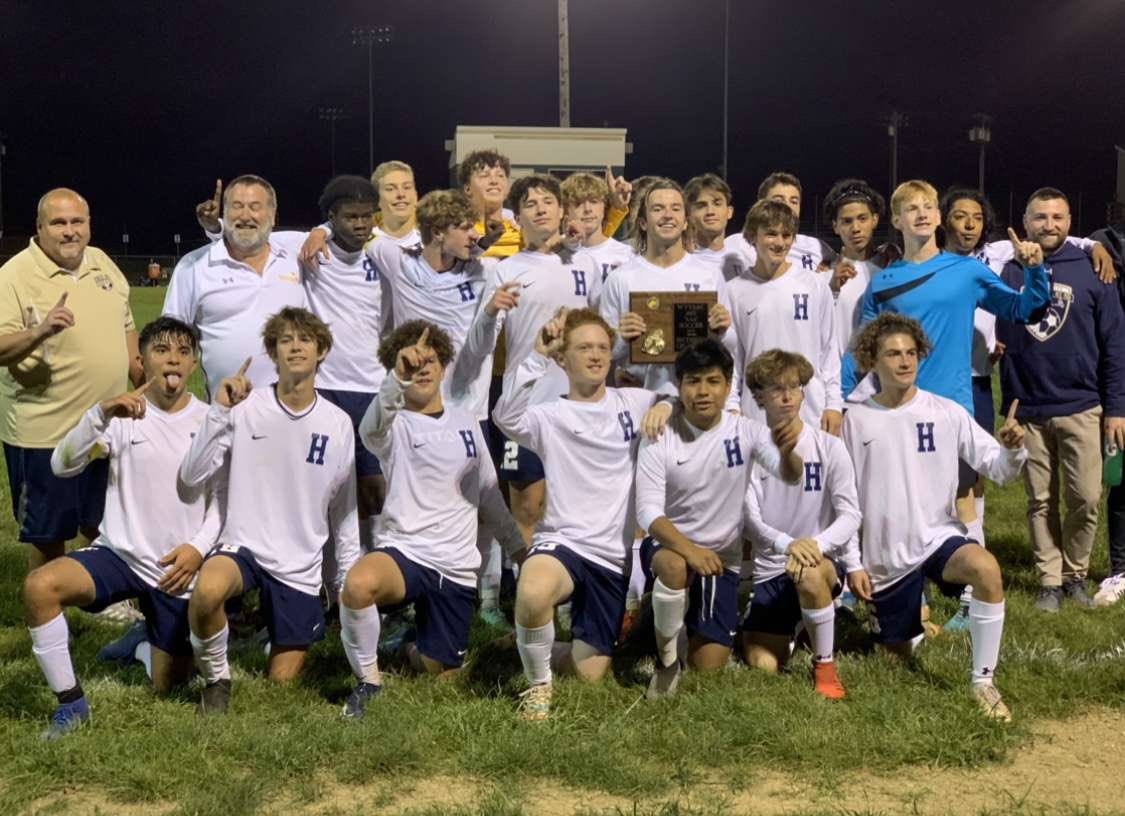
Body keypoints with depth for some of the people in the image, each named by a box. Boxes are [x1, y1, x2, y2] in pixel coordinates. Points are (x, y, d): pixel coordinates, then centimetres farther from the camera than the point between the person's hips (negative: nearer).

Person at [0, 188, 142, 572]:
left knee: (102, 525, 18)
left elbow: (124, 327, 18)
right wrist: (40, 331, -36)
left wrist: (145, 383, 12)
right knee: (47, 533, 6)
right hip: (43, 432, -6)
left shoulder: (102, 263, 8)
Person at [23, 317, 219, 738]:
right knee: (39, 586, -29)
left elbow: (224, 498, 2)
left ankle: (143, 642, 42)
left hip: (178, 567, 0)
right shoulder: (123, 415, -5)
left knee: (167, 684, 4)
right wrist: (100, 413, -32)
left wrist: (199, 547, -14)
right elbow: (62, 466, -18)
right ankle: (71, 702, -11)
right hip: (119, 553, 0)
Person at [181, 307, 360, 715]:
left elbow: (345, 509, 9)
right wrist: (219, 411, -19)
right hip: (243, 546, -2)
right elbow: (191, 476, -10)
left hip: (301, 568, 2)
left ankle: (288, 642, 39)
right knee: (207, 590, -38)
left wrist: (347, 579, 9)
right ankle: (216, 677, -10)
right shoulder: (245, 408, -6)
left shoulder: (338, 424, 1)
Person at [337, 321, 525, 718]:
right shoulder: (395, 424, -4)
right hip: (404, 551, -4)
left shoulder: (465, 422, 11)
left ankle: (419, 651, 43)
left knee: (437, 670, 5)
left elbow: (488, 492, 20)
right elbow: (371, 428, -31)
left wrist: (519, 548, 22)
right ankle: (369, 679, -12)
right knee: (358, 584, -37)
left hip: (457, 566, 4)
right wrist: (398, 377, -50)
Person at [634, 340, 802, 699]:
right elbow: (648, 511, -18)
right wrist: (689, 549, -36)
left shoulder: (746, 431, -7)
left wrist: (787, 450, -48)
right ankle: (667, 657, -14)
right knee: (675, 567, -39)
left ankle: (700, 628, 34)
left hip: (722, 557, 2)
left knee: (709, 667, -1)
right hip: (668, 545, -2)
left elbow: (789, 475, -23)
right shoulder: (660, 438, -12)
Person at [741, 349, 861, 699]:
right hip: (770, 569, 2)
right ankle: (791, 625, 28)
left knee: (808, 572, -38)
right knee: (763, 665, -9)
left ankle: (825, 664, -13)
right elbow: (751, 520, -11)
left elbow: (850, 514, -9)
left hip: (824, 561, -1)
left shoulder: (830, 448, -6)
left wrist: (816, 544, -30)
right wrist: (787, 544, -32)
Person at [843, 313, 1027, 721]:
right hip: (884, 555, 1)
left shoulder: (947, 412, -4)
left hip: (939, 535, -1)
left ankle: (983, 681, -19)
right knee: (898, 653, 10)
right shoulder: (856, 420, -3)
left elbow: (998, 469, -6)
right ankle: (909, 616, 48)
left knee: (987, 570, -34)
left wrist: (1013, 449, -28)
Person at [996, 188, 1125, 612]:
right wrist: (1008, 403, 2)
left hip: (1081, 408, -1)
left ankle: (1075, 575, 18)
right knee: (1041, 501, 7)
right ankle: (1050, 580, 18)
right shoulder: (1009, 273, 3)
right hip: (1029, 412, 1)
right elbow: (1002, 341, 8)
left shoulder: (1091, 271, 0)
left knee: (1085, 499, -1)